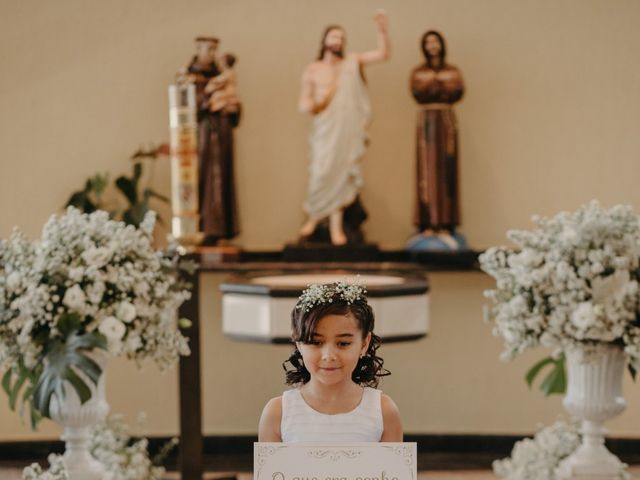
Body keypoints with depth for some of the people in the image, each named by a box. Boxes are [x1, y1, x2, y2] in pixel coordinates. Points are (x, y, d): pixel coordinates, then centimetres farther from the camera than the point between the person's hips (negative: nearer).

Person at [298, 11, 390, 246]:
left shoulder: (352, 62, 9)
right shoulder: (312, 71, 6)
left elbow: (382, 54, 1)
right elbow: (303, 104, 5)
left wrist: (382, 29, -13)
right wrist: (314, 103, -18)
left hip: (350, 132, 1)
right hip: (325, 132, -1)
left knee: (342, 177, -1)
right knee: (322, 176, -9)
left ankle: (336, 227, 3)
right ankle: (313, 217, 15)